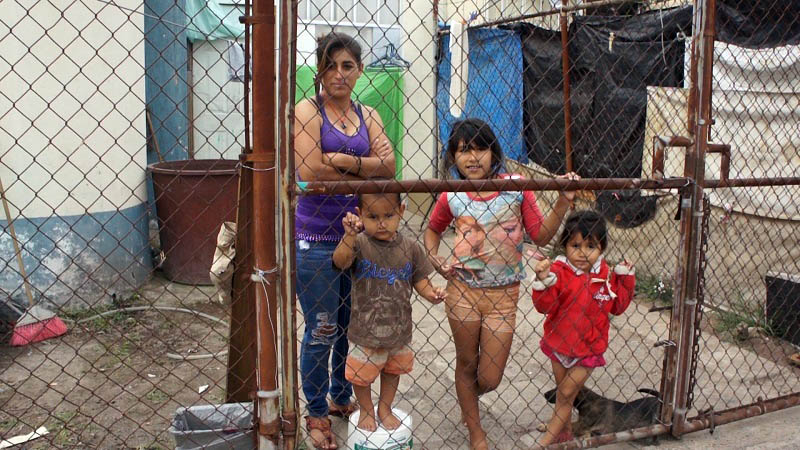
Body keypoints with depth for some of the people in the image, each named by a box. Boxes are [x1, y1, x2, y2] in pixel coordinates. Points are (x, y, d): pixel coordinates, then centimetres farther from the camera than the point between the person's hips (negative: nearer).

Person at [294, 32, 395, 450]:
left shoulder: (368, 116, 11)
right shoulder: (307, 110, -5)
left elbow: (388, 165, -4)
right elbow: (310, 172, -18)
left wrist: (344, 161, -18)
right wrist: (363, 174, -8)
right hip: (317, 239, -5)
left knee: (352, 325, 16)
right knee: (321, 332, 3)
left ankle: (341, 398, 38)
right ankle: (316, 414, 24)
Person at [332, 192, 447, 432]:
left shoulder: (410, 248, -9)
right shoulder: (359, 243, -16)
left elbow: (420, 279, 0)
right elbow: (340, 261, -34)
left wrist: (432, 294, -19)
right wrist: (350, 235, -49)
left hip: (399, 328, 3)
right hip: (365, 330, -2)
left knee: (393, 370, 24)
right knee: (362, 375, 17)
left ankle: (385, 408, 48)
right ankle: (366, 410, 44)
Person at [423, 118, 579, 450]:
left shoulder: (516, 188, -6)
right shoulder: (452, 198, -4)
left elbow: (541, 236, -4)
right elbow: (433, 229, 15)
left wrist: (563, 203, -13)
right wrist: (434, 258, -2)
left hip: (503, 297, 0)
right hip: (463, 291, 0)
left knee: (490, 379, 6)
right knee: (467, 365, 15)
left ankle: (467, 398, 45)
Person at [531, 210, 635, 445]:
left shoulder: (606, 274, -7)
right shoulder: (558, 270, -15)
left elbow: (617, 306, 1)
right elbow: (544, 306, -21)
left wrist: (625, 278, -8)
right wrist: (544, 280, -37)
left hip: (588, 349, 0)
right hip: (559, 344, 0)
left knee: (565, 396, 3)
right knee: (563, 396, 18)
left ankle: (546, 441, 15)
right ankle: (564, 434, 39)